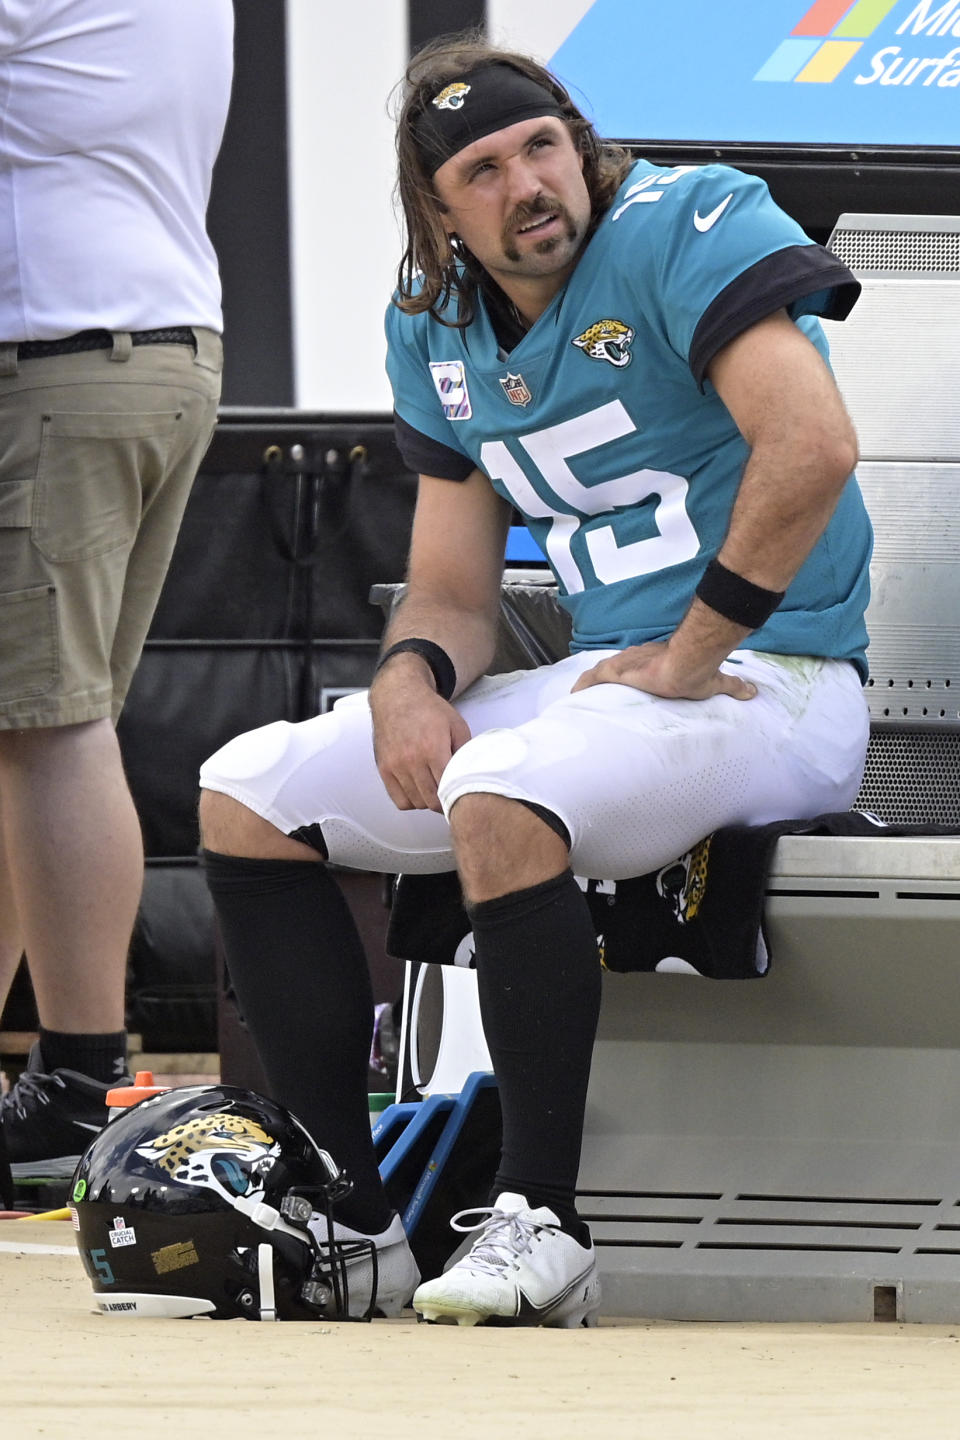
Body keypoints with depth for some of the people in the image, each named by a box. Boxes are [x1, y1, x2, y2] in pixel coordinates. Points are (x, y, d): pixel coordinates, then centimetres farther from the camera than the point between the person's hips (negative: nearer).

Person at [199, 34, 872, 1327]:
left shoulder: (687, 230, -13)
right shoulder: (438, 333, 10)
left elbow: (812, 445, -29)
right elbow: (454, 593, 14)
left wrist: (687, 660, -23)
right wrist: (409, 674, -10)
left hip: (772, 678, -8)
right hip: (599, 683, 8)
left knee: (499, 799, -36)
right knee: (248, 797, 1)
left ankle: (541, 1226, -28)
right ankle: (349, 1221, -3)